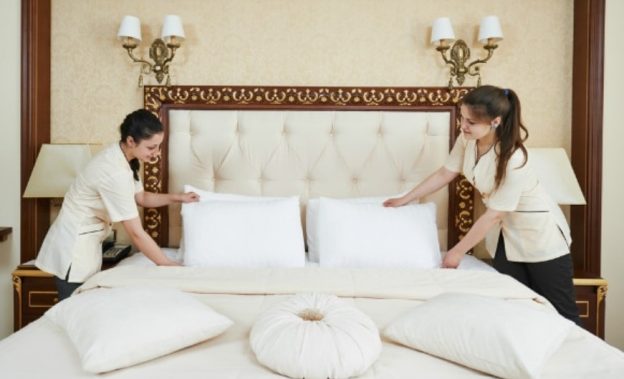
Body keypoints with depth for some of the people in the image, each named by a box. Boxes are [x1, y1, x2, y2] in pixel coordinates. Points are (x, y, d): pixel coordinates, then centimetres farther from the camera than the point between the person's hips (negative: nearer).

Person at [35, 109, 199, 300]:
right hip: (74, 247, -9)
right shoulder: (115, 172, -30)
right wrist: (169, 266, -21)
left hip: (86, 242, 9)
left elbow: (141, 197, 13)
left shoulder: (119, 156, -1)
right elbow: (136, 233, -28)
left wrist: (177, 197, 0)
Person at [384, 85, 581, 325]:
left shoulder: (512, 159, -33)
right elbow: (445, 174, 1)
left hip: (540, 232, -6)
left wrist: (457, 251, -18)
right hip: (507, 232, 6)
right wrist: (405, 199, 5)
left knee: (561, 313, 6)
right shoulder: (467, 140, -13)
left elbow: (493, 215, -26)